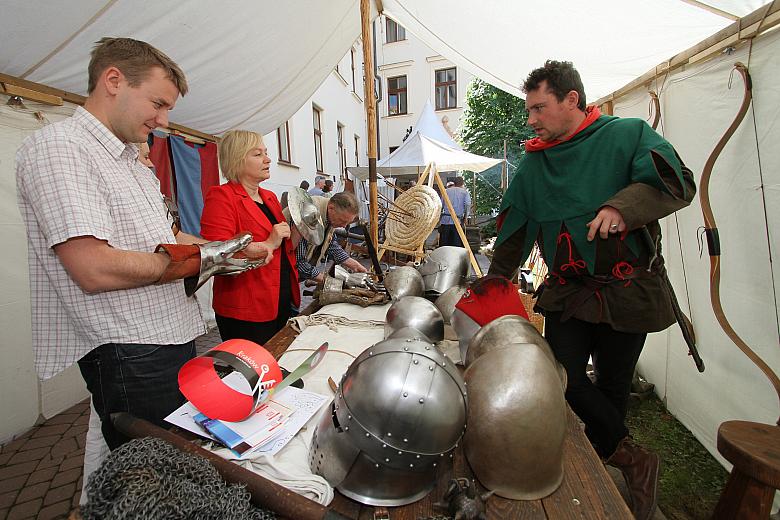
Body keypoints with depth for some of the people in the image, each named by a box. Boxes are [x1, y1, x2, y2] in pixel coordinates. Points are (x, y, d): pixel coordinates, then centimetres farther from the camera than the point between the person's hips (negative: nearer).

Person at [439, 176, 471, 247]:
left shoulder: (446, 191, 15)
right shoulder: (464, 191, 10)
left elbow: (440, 206, 11)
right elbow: (468, 204, -7)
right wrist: (465, 217, 4)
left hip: (445, 220, 2)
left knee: (443, 245, 6)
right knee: (457, 245, -1)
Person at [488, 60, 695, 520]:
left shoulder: (628, 134, -1)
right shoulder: (534, 163, 9)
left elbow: (678, 182, -11)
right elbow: (515, 228, 13)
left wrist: (623, 206, -31)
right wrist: (496, 279, 15)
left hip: (628, 289, -2)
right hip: (567, 291, 3)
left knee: (612, 387, 8)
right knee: (563, 376, -9)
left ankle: (598, 463, 30)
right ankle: (634, 459, 12)